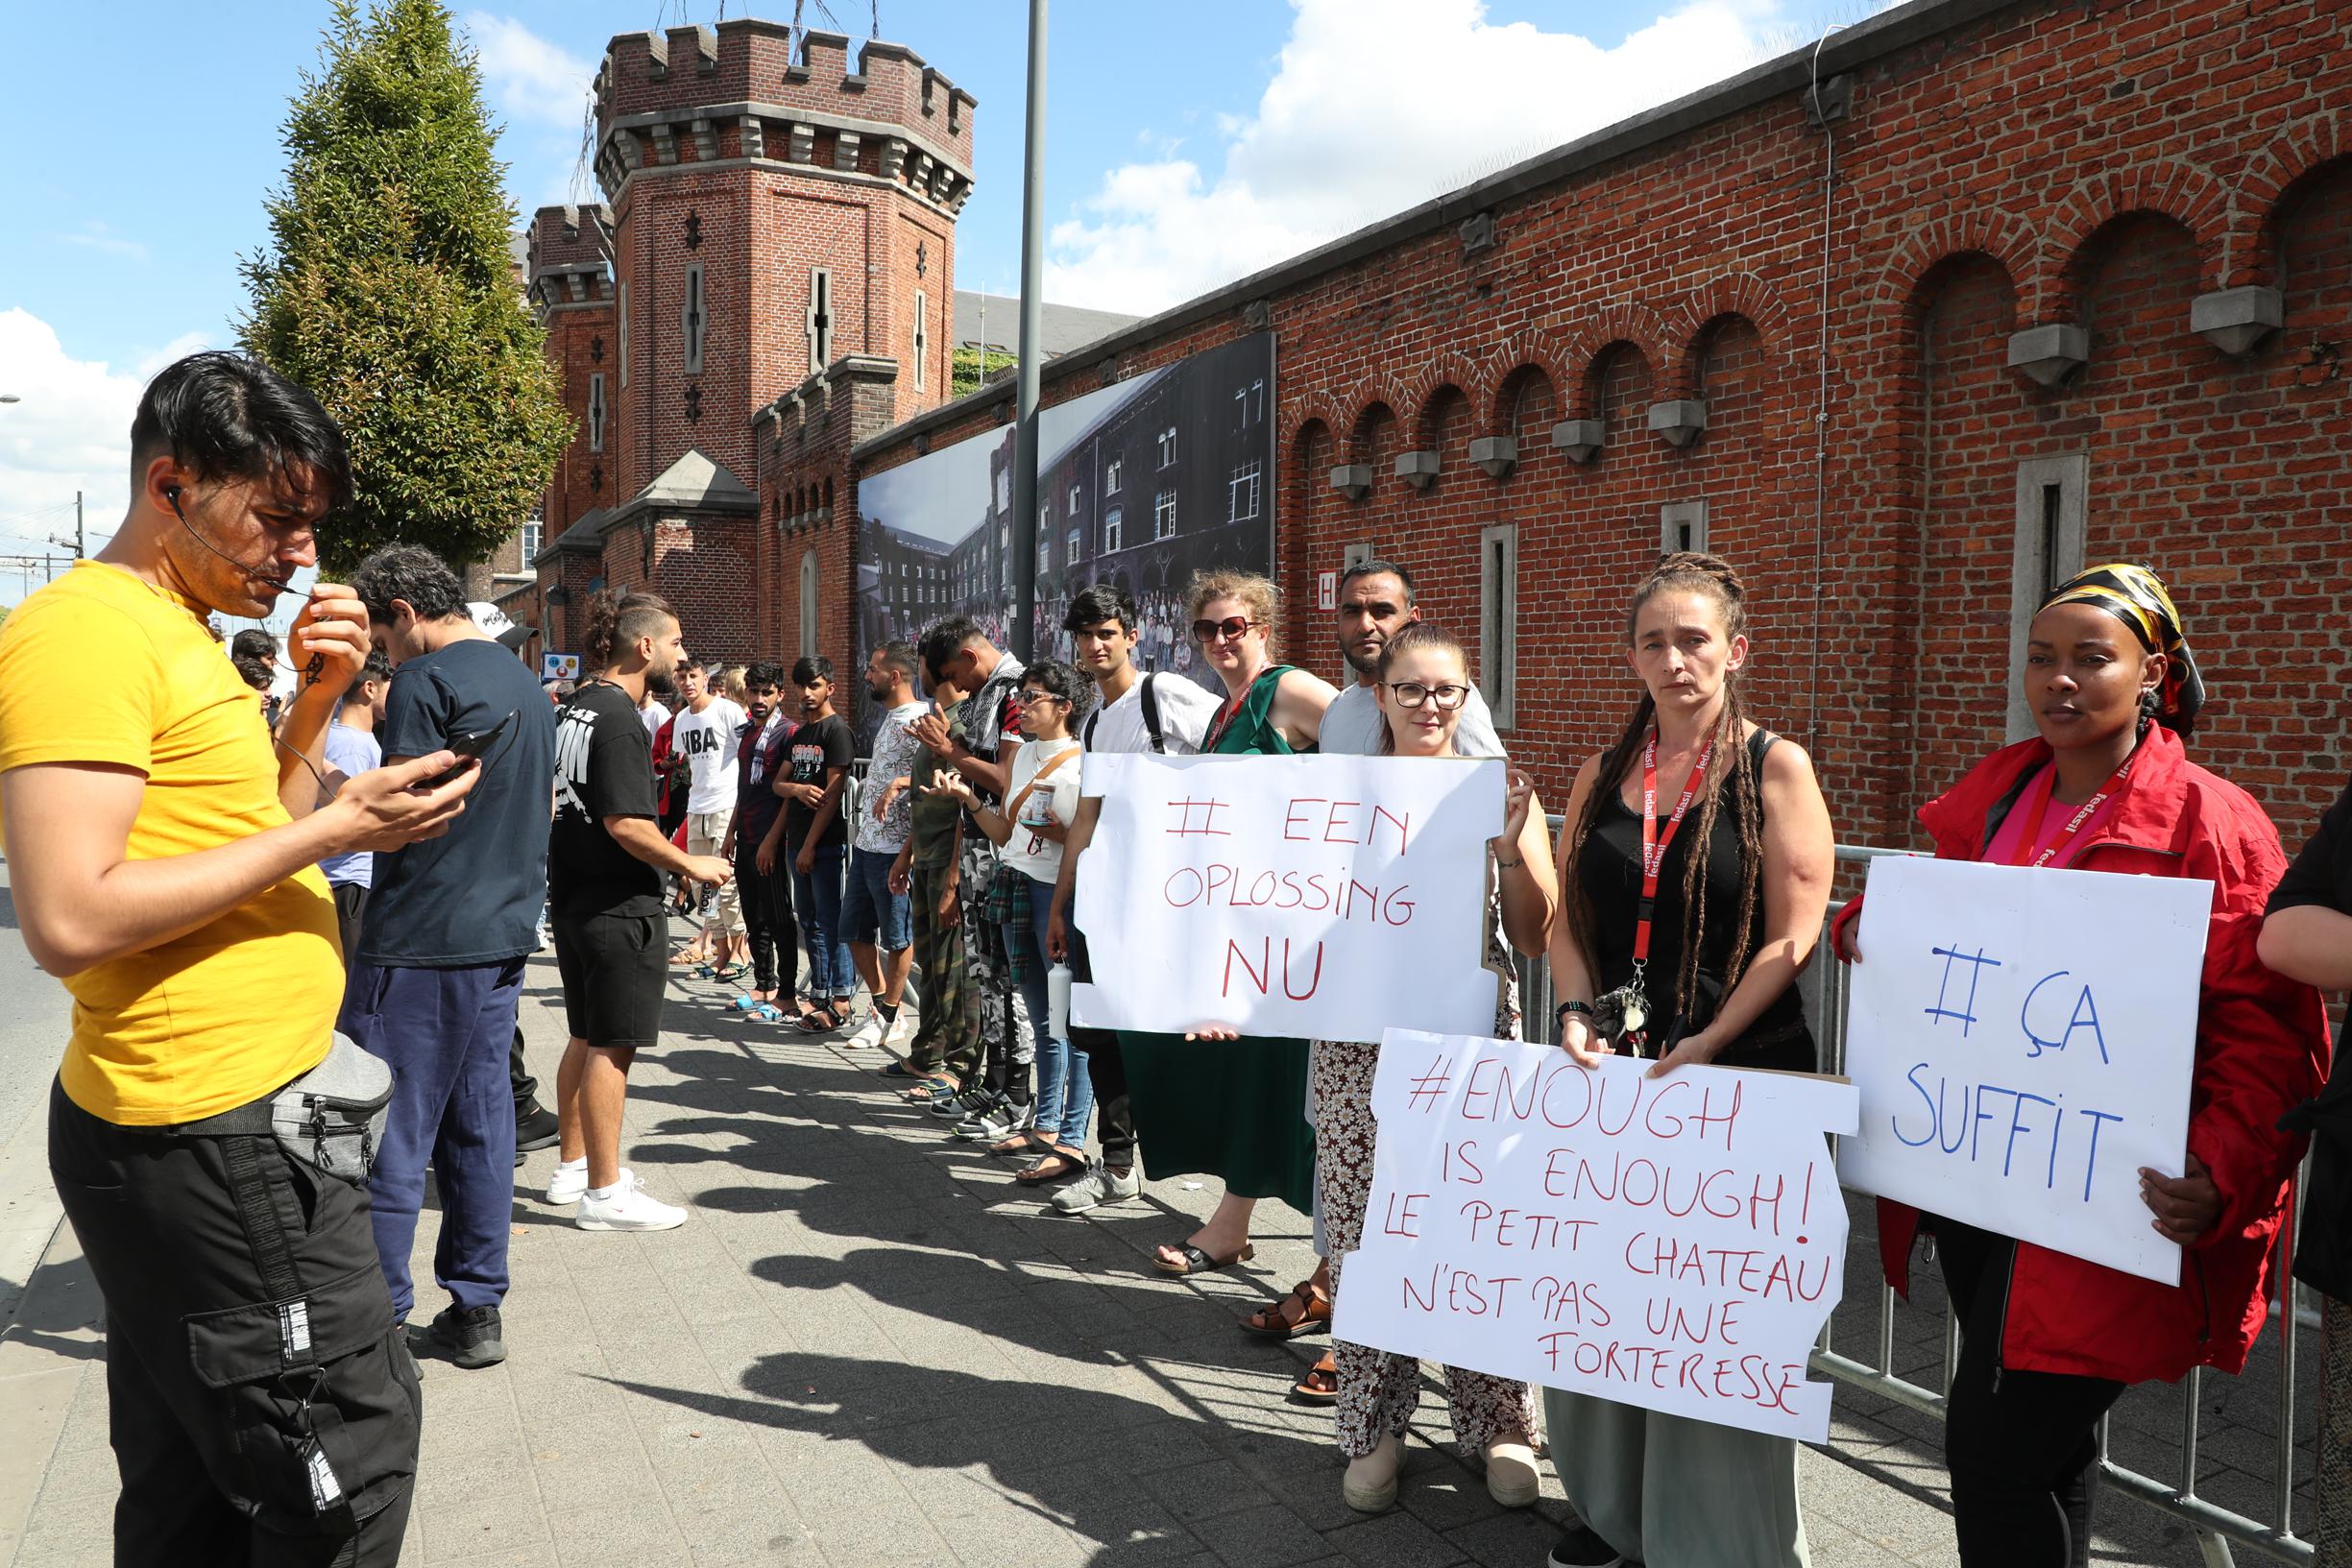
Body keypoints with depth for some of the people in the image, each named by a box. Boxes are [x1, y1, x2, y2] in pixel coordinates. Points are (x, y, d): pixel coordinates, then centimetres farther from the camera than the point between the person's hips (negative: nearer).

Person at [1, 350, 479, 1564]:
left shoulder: (178, 633, 16)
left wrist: (313, 703, 6)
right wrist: (333, 830, -20)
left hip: (202, 1129, 10)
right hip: (211, 1139, -10)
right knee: (354, 1441, -2)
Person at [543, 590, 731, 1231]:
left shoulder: (574, 709, 12)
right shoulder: (620, 719, -18)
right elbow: (627, 824, -25)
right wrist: (691, 864, -12)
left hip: (574, 898, 10)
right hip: (620, 907, -10)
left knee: (586, 1038, 19)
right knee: (612, 1046, -3)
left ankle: (573, 1166, 31)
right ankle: (605, 1193, 5)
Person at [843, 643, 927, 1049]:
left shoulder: (917, 719, -13)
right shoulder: (889, 719, 17)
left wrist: (900, 784, -34)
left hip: (895, 846, -10)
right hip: (867, 843, 10)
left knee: (896, 936, 2)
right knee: (854, 929, 15)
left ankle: (888, 1019, 13)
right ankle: (882, 1008, 26)